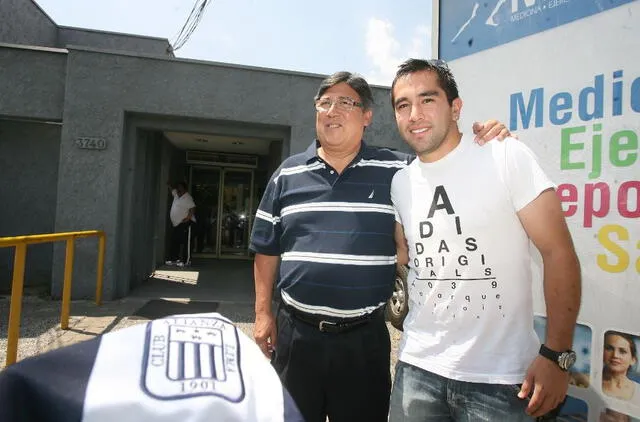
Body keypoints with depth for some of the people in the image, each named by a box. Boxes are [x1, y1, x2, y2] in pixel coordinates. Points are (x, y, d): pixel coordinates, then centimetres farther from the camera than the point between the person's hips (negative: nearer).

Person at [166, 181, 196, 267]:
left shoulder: (187, 198, -12)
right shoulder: (176, 195, 15)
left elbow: (192, 208, -21)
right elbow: (171, 188, 32)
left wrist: (188, 217, -29)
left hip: (185, 223, -10)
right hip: (177, 224, 10)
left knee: (185, 242, -9)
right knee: (174, 241, 11)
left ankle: (186, 261, -8)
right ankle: (173, 259, 17)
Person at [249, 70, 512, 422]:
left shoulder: (397, 171, -2)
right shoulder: (288, 173, 4)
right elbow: (267, 249, 8)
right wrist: (263, 313, 4)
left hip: (365, 339, -1)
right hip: (295, 333, 2)